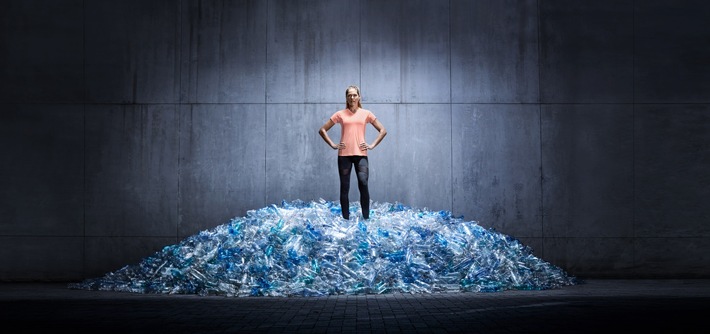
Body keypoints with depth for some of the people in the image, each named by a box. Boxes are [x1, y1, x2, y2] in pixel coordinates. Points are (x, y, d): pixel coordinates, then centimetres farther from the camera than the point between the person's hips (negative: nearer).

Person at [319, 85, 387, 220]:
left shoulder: (366, 114, 8)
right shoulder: (340, 114, 7)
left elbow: (383, 131, 11)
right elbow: (322, 130, 11)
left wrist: (372, 145, 1)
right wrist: (332, 144, 2)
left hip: (361, 154, -1)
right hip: (344, 155, 1)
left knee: (363, 184, -16)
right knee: (344, 188, 2)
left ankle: (366, 218, -10)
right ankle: (346, 218, 7)